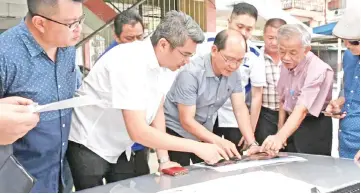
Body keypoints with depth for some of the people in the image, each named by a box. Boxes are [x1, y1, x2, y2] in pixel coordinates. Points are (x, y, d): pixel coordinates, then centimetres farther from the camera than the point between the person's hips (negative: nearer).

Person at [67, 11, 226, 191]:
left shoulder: (159, 62, -5)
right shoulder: (129, 62, -30)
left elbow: (157, 111, 3)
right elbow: (138, 132, -33)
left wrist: (163, 159, -3)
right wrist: (197, 147, -28)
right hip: (88, 145, -7)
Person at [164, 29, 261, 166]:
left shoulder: (234, 74, -9)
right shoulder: (191, 73, -27)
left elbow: (240, 109, -6)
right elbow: (187, 121, -26)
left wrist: (252, 144, -18)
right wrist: (218, 141, -37)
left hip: (204, 132, 6)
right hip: (177, 132, -5)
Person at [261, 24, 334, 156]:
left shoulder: (319, 70, -25)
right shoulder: (286, 64, -2)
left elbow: (302, 109, -35)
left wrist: (280, 137, -46)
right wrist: (280, 128, 8)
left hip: (314, 129, -7)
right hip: (290, 125, 7)